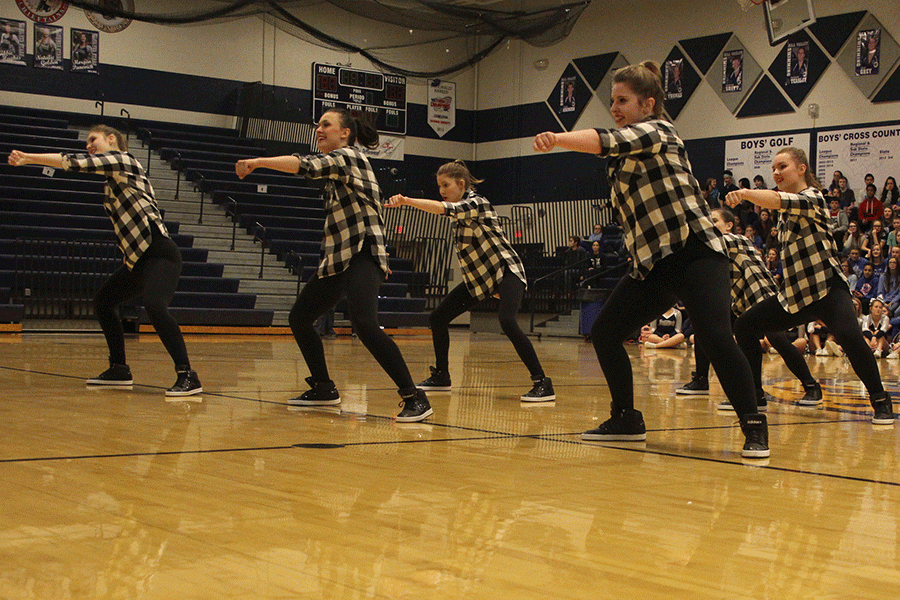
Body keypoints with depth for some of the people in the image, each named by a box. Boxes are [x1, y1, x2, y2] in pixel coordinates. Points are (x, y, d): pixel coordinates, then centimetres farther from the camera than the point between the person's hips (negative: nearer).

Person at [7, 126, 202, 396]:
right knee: (103, 302, 18)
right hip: (136, 258, 11)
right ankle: (119, 370, 27)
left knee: (154, 305, -30)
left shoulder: (122, 159, -5)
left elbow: (73, 162, -10)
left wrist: (26, 157, -4)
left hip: (160, 254, -10)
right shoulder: (112, 181, 21)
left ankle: (187, 376, -28)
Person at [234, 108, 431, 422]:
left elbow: (308, 165, -24)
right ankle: (323, 389, 27)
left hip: (361, 255, -10)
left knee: (364, 324, -28)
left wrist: (258, 162, -27)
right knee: (298, 319, 14)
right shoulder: (335, 166, 20)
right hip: (337, 257, 10)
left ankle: (414, 398, -25)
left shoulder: (348, 156, -8)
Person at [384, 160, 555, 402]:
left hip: (505, 271, -9)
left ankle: (542, 383, -26)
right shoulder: (461, 209, 8)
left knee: (507, 321, -32)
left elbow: (442, 208, -35)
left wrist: (407, 201, -46)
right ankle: (441, 376, 23)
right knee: (437, 318, 5)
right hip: (477, 277, 9)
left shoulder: (476, 203, -18)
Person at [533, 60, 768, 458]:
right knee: (604, 334, 5)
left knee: (713, 337, -25)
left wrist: (559, 139, -43)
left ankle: (754, 428, -13)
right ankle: (626, 420, 19)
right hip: (651, 264, 9)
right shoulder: (625, 155, 17)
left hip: (695, 252, -9)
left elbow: (606, 141, -29)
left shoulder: (657, 132, -9)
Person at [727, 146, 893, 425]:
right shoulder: (788, 211, 14)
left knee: (848, 334, -32)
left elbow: (776, 200, -33)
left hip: (828, 289, -9)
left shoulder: (811, 198, -12)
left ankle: (880, 401, -16)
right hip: (794, 294, 9)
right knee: (744, 326, 2)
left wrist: (745, 193, -47)